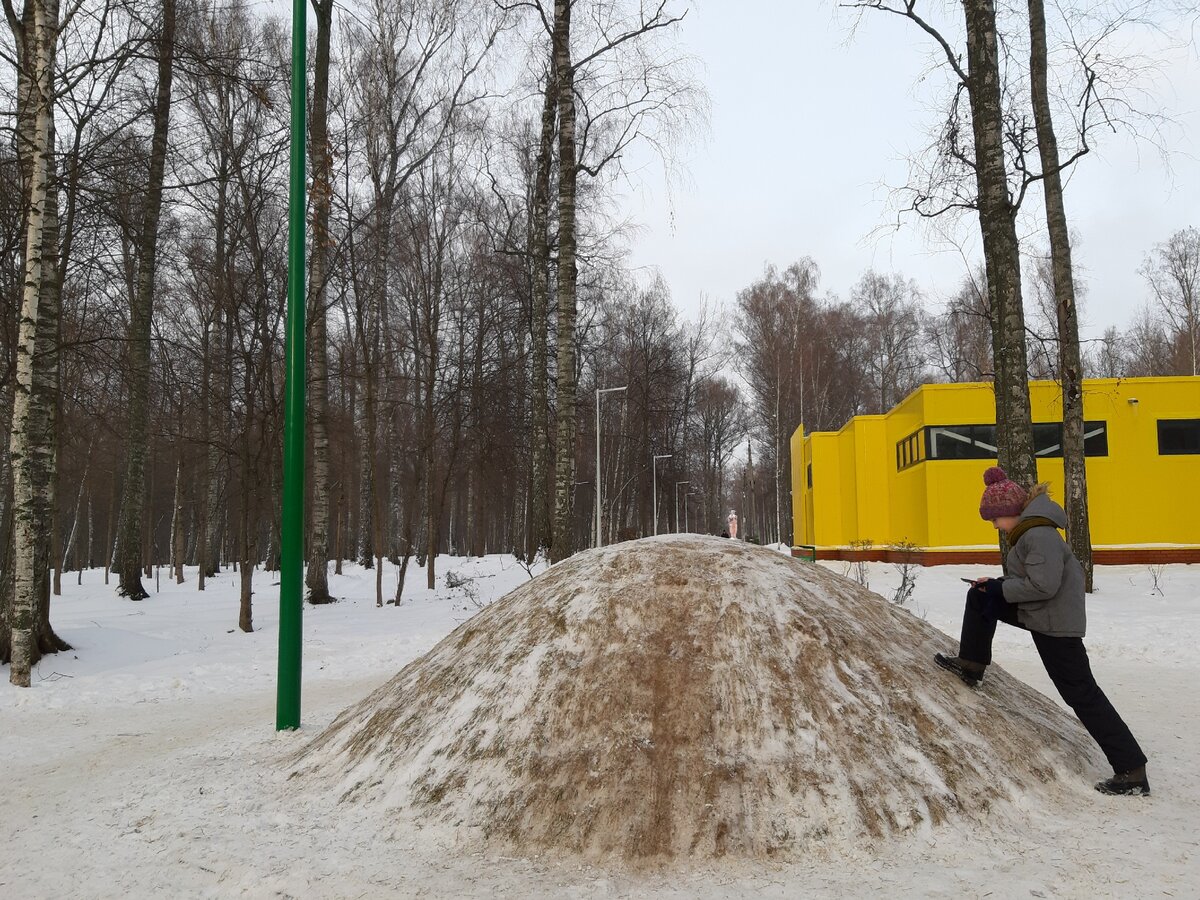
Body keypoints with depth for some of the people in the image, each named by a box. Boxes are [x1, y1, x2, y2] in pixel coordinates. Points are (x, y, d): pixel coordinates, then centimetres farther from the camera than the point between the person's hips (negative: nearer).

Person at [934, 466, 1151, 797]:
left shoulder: (1039, 535, -24)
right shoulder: (1029, 529, 8)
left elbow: (1042, 585, -30)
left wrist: (1000, 588, -17)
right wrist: (996, 585, 5)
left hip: (1055, 623, -10)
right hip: (1037, 612, 10)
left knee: (1081, 694, -4)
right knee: (979, 596, 13)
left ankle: (1132, 772, 3)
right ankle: (971, 666, 23)